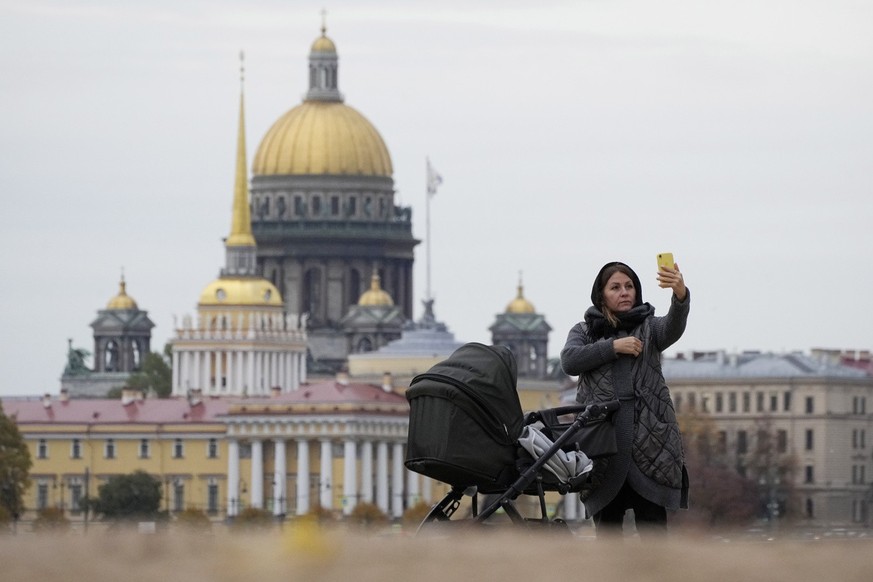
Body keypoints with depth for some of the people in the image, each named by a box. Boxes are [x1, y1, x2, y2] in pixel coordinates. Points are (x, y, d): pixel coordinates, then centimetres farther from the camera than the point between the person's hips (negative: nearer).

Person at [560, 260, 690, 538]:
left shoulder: (648, 328, 12)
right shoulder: (584, 332, 17)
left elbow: (673, 327, -11)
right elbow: (569, 361, -2)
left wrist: (681, 294, -32)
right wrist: (613, 347, -10)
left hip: (648, 440, -1)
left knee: (652, 525, -7)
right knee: (607, 524, 5)